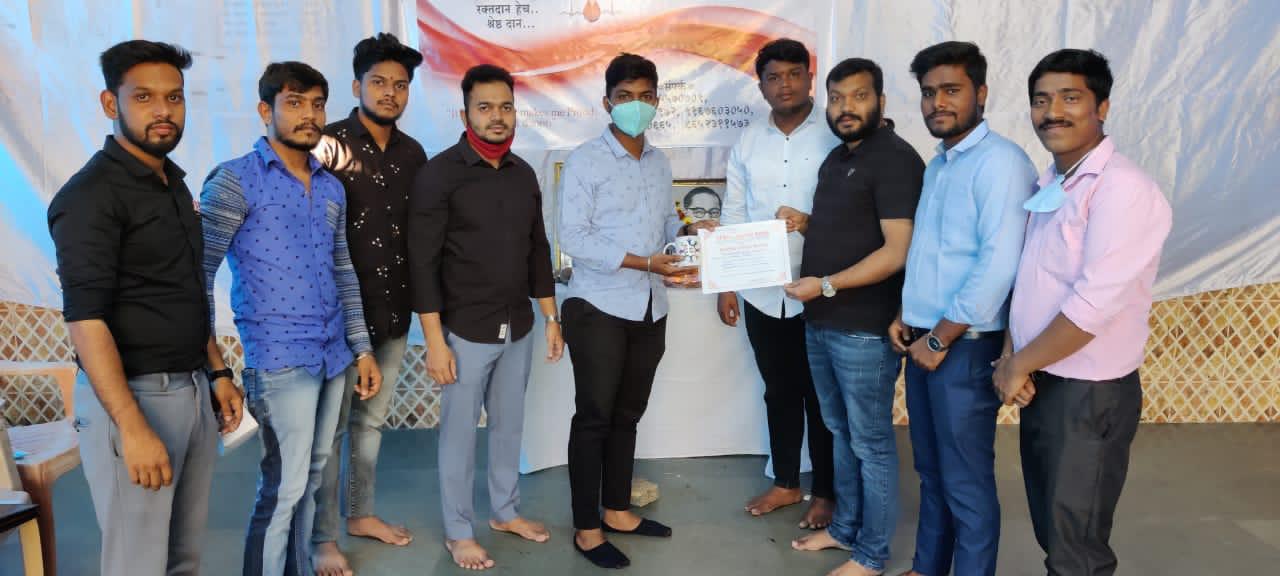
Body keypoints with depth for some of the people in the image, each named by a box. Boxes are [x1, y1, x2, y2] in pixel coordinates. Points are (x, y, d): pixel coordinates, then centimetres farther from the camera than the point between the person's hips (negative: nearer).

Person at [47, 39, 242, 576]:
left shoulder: (174, 184, 12)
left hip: (193, 391, 7)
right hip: (132, 395, -7)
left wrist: (217, 374, 16)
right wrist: (132, 428, -23)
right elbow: (86, 321, -19)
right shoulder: (90, 195, -13)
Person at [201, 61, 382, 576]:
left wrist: (362, 347, 14)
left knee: (311, 477, 15)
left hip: (333, 356, 6)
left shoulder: (332, 187, 12)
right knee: (284, 484, -3)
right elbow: (198, 273, -10)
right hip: (279, 358, -6)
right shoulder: (235, 179, -7)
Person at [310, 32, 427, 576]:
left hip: (394, 308, 6)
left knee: (371, 418, 18)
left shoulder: (413, 153, 8)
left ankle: (360, 513, 35)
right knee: (330, 426, 4)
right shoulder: (330, 143, -9)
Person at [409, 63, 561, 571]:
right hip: (466, 331, -5)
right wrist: (435, 341, -16)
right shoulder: (439, 174, -12)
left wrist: (551, 318, 11)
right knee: (459, 432, 7)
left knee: (509, 423, 17)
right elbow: (424, 263, -13)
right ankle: (458, 531, 24)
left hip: (519, 328, 5)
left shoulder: (524, 174, 6)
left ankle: (506, 510, 37)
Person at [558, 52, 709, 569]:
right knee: (594, 418, 2)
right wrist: (645, 262, -22)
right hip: (598, 308, -6)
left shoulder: (659, 162, 12)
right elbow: (573, 239, -16)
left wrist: (689, 230, -6)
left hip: (649, 309, 6)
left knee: (627, 415, 15)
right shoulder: (585, 160, -9)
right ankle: (586, 527, 15)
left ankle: (617, 510, 30)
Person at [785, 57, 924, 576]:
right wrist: (806, 222, 5)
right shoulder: (837, 156, 14)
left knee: (871, 444, 5)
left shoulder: (895, 159, -14)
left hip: (864, 330, -9)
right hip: (820, 323, 9)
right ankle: (845, 528, 35)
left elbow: (898, 250, -21)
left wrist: (825, 285, -21)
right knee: (840, 432, 20)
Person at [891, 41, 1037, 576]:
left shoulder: (1001, 161, -14)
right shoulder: (937, 164, 14)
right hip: (923, 341, 8)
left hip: (965, 347, -8)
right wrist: (905, 316, 9)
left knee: (966, 482, 3)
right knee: (931, 470, 19)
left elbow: (999, 265, -21)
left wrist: (941, 339, -16)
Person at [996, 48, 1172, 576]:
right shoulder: (1049, 185, 9)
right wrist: (1011, 357, -1)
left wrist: (1019, 366, -14)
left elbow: (1094, 305, -25)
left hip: (1090, 394, -8)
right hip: (1043, 384, 8)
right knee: (1051, 529, 21)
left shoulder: (1123, 188, -19)